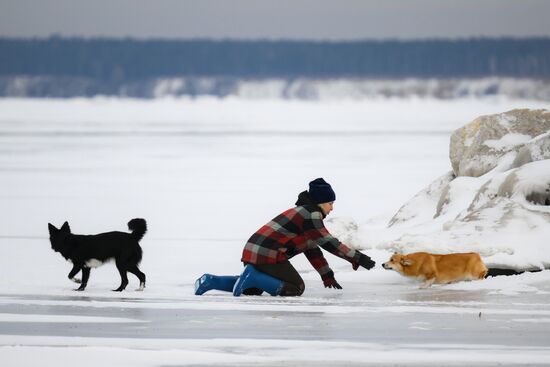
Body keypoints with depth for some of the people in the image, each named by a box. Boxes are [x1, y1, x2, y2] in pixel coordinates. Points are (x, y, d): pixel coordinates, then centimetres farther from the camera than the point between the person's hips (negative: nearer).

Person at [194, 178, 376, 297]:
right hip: (267, 254, -10)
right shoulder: (311, 214, -9)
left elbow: (313, 249, 26)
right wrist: (357, 258, -12)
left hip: (253, 251, 10)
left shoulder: (305, 212, 23)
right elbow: (327, 242, -14)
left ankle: (210, 281, 9)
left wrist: (327, 277, 25)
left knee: (252, 288, 26)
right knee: (295, 288, -5)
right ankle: (251, 277, -15)